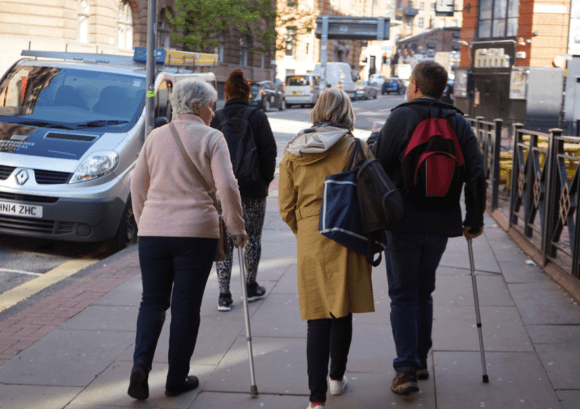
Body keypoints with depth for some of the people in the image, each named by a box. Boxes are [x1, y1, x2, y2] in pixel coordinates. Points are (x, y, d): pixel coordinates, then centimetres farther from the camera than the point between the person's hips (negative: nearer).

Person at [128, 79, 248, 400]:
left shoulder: (156, 137, 9)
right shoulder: (211, 138, -4)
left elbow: (137, 185, 13)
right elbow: (227, 187, -13)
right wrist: (237, 227, -3)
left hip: (153, 231, 3)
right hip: (196, 232, -3)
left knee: (153, 301, 14)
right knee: (186, 305, 7)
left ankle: (141, 363, -6)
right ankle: (177, 379, 13)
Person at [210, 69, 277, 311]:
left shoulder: (215, 119, -3)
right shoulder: (257, 117, -6)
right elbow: (269, 152, -4)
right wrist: (266, 180, 9)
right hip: (253, 190, -1)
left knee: (224, 240, 5)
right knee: (253, 238, 14)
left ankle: (224, 295, 0)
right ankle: (251, 287, 25)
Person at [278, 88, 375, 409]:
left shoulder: (293, 153, 4)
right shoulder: (354, 148, -6)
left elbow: (286, 207, 5)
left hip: (309, 243, 2)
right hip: (345, 242, -2)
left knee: (317, 317, 4)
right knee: (341, 312, 13)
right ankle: (337, 378, 30)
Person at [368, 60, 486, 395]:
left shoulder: (402, 117, -9)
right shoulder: (459, 123, 4)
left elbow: (379, 163, -11)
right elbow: (476, 175, 0)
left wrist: (373, 140, 11)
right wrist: (475, 219, 8)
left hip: (404, 222, -4)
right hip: (440, 224, 4)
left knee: (403, 295, 3)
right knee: (424, 293, 19)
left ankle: (406, 369, -3)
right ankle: (420, 360, 25)